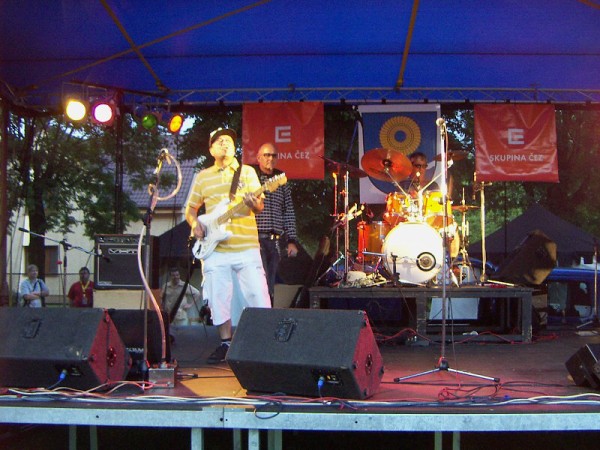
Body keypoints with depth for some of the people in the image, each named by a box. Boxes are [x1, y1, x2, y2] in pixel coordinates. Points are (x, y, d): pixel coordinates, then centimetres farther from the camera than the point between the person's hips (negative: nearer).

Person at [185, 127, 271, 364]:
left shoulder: (247, 171, 9)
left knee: (258, 298, -5)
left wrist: (253, 202, -22)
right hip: (215, 249, 2)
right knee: (218, 300, 4)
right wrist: (195, 224, -1)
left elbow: (259, 206, 1)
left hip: (247, 247, -2)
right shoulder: (202, 177, 14)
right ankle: (226, 343, 19)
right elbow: (190, 208, 20)